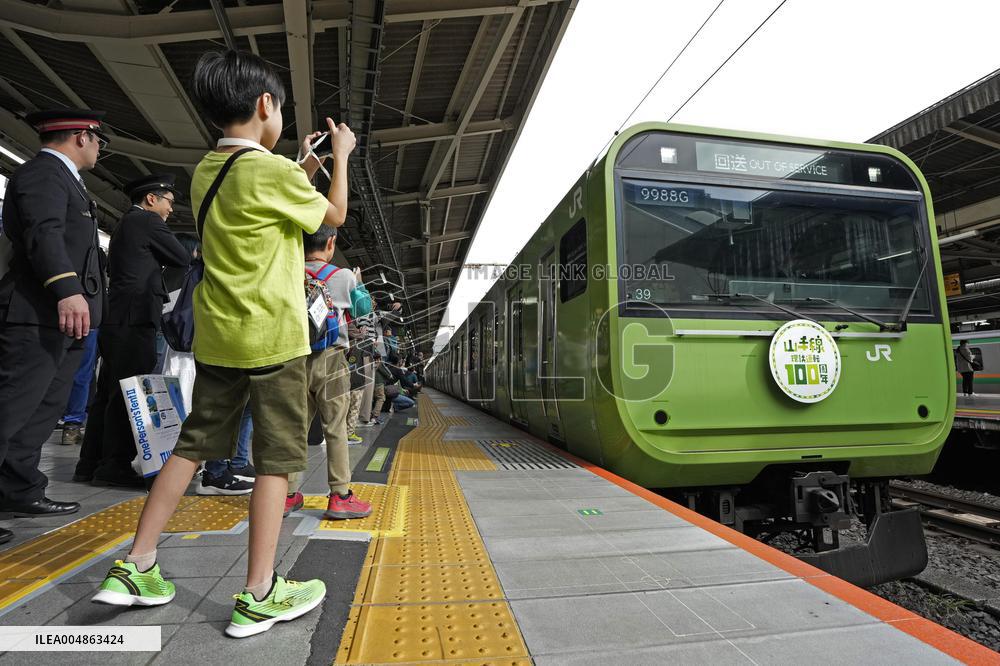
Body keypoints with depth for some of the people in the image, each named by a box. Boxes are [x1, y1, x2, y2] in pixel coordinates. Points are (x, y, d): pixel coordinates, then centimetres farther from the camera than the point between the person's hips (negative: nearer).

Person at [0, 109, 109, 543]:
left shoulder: (58, 177, 24)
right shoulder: (42, 173, -9)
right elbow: (44, 234, -26)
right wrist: (67, 290, -39)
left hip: (61, 318, 11)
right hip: (38, 317, -11)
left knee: (44, 411, 14)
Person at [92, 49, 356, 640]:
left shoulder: (206, 172, 12)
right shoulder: (273, 171, -11)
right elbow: (336, 215, 3)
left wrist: (302, 170, 29)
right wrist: (342, 155, 15)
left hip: (218, 335, 8)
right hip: (273, 335, -7)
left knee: (195, 444, 16)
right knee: (277, 456, -1)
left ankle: (137, 567, 22)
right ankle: (260, 594, 7)